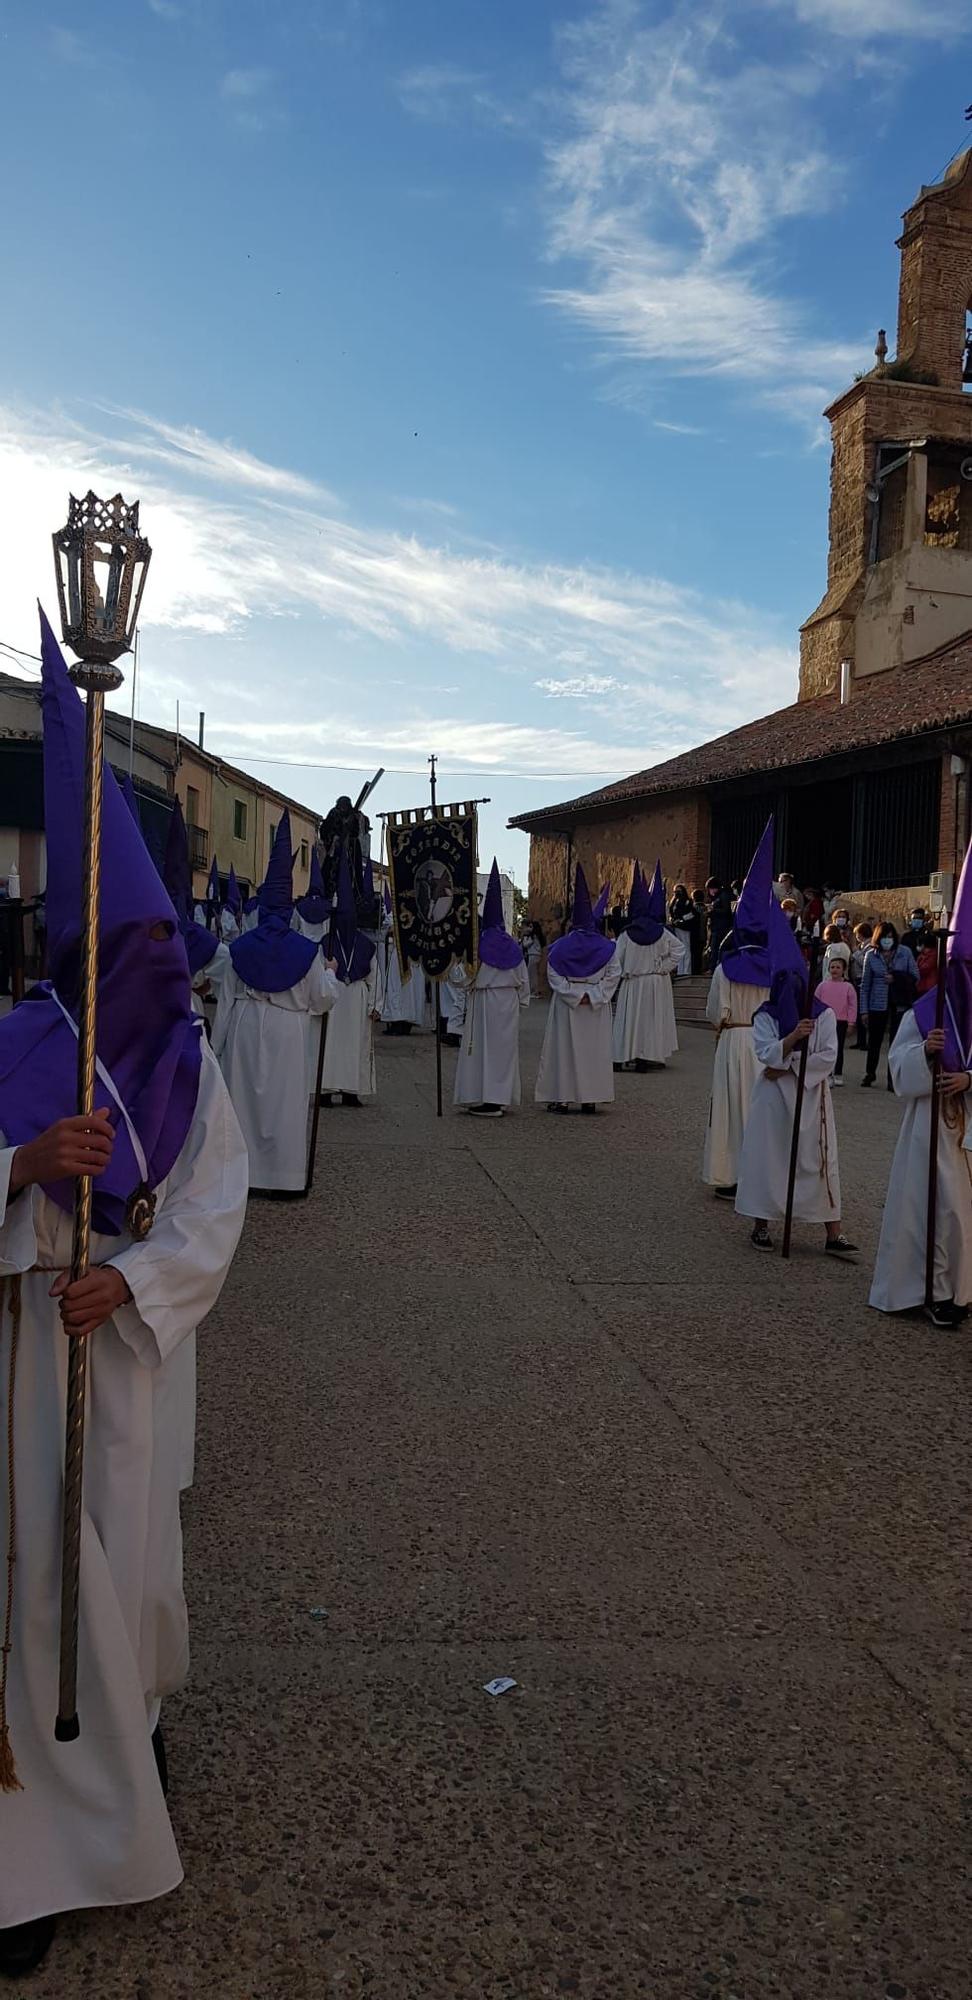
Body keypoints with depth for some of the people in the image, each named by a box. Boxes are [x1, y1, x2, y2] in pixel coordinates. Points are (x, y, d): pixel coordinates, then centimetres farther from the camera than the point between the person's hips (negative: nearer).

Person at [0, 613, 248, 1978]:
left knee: (131, 1540, 12)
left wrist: (132, 1279, -18)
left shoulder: (189, 1062, -1)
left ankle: (136, 1700, 43)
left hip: (140, 1329, 2)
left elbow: (217, 1202, -5)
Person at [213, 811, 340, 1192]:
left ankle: (244, 1171, 12)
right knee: (284, 1099, 3)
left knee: (244, 1096, 8)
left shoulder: (240, 948, -1)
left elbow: (226, 999, 3)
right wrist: (330, 971, 22)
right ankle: (282, 1174, 5)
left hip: (246, 1028, 2)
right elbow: (322, 997, 2)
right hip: (287, 1032, -1)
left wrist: (218, 1045, 10)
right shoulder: (305, 951, -6)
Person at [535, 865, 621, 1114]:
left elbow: (555, 977, -9)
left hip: (566, 1007, -2)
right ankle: (590, 1098, 9)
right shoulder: (607, 947, -1)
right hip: (598, 1009, 2)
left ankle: (562, 1098, 4)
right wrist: (593, 996, -6)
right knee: (594, 1050, 8)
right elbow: (613, 976, -4)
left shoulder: (559, 948, -5)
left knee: (564, 1049, 4)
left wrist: (575, 995, -8)